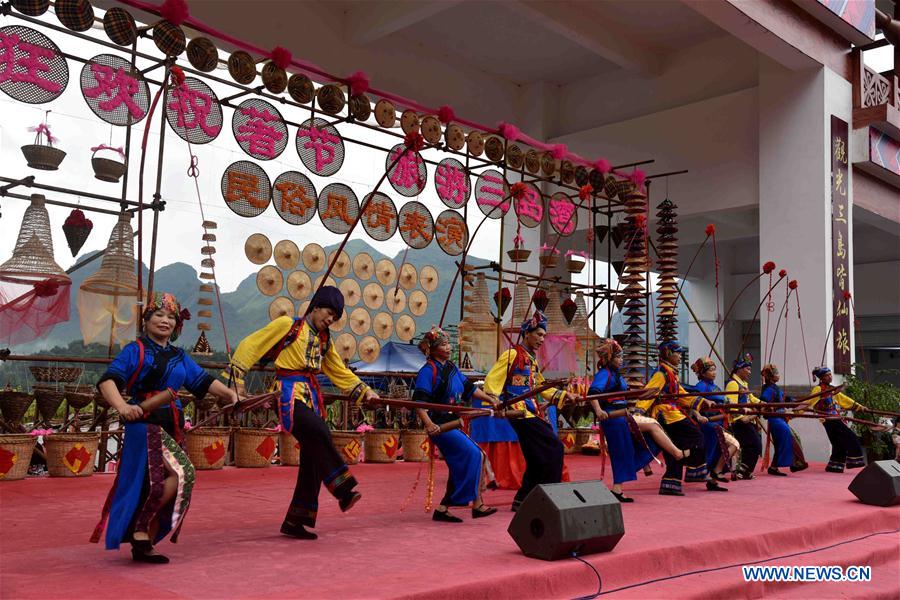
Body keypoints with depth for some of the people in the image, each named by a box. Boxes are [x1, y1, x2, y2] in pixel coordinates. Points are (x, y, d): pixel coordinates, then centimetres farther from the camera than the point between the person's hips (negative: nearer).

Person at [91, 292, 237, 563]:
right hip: (145, 425, -7)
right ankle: (141, 529, -9)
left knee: (159, 487, 8)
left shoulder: (179, 357, 18)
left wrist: (228, 393, -1)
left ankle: (143, 546, 20)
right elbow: (107, 381, -12)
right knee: (183, 473, -21)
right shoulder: (135, 350, -1)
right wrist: (122, 407, -29)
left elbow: (202, 381, 14)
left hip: (172, 428, 7)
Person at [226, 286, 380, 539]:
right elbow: (249, 345, 1)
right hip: (290, 395, -7)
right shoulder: (287, 325, 0)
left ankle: (294, 522, 10)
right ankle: (344, 489, -30)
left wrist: (365, 391, 18)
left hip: (312, 398, 7)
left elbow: (340, 372, 26)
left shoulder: (324, 340, 19)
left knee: (314, 458, 1)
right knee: (320, 433, -31)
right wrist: (237, 381, -4)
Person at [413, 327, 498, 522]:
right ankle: (476, 504, -11)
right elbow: (419, 401, -19)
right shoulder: (428, 371, -11)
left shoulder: (451, 367, 13)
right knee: (473, 453, -17)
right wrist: (429, 424, -31)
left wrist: (491, 400, 16)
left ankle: (443, 509, 11)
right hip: (440, 425, -8)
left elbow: (469, 388, 21)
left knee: (461, 466, 5)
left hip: (453, 424, 9)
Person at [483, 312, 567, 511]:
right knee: (554, 448, -12)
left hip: (533, 414, 9)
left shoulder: (532, 361, 21)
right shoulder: (512, 354, -5)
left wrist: (564, 396, 22)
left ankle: (522, 500, 17)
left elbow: (541, 387, 32)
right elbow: (491, 381, -11)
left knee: (538, 460, 9)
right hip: (520, 413, -9)